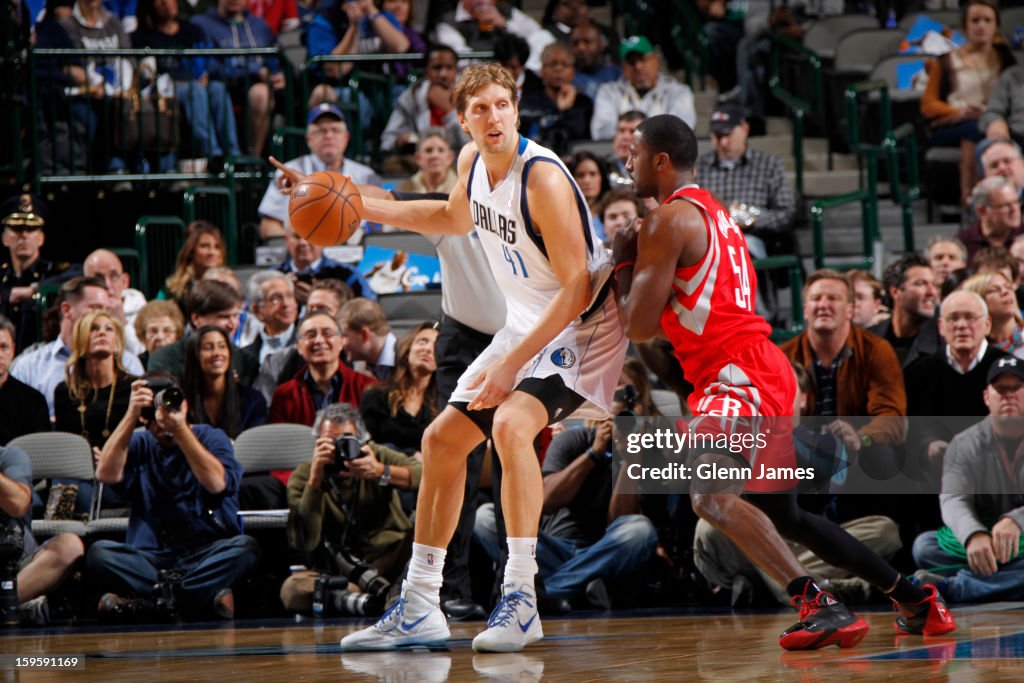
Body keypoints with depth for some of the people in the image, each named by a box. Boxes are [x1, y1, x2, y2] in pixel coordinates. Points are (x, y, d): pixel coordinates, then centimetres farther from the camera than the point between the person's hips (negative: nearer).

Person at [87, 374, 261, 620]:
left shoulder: (210, 437, 9)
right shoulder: (139, 445, 14)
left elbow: (216, 483, -12)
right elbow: (107, 474, -7)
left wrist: (179, 429, -18)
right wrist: (130, 416, -13)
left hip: (208, 553, -1)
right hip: (150, 557, 1)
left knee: (245, 548, -32)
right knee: (98, 553, -27)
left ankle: (141, 598, -32)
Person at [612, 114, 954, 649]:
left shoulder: (667, 221, -10)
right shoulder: (712, 213, 21)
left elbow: (640, 326, -12)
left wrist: (622, 267, 5)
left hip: (739, 374, -10)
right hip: (764, 373, 10)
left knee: (710, 496, -26)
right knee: (782, 517, 19)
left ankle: (820, 606, -34)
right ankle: (919, 603, 25)